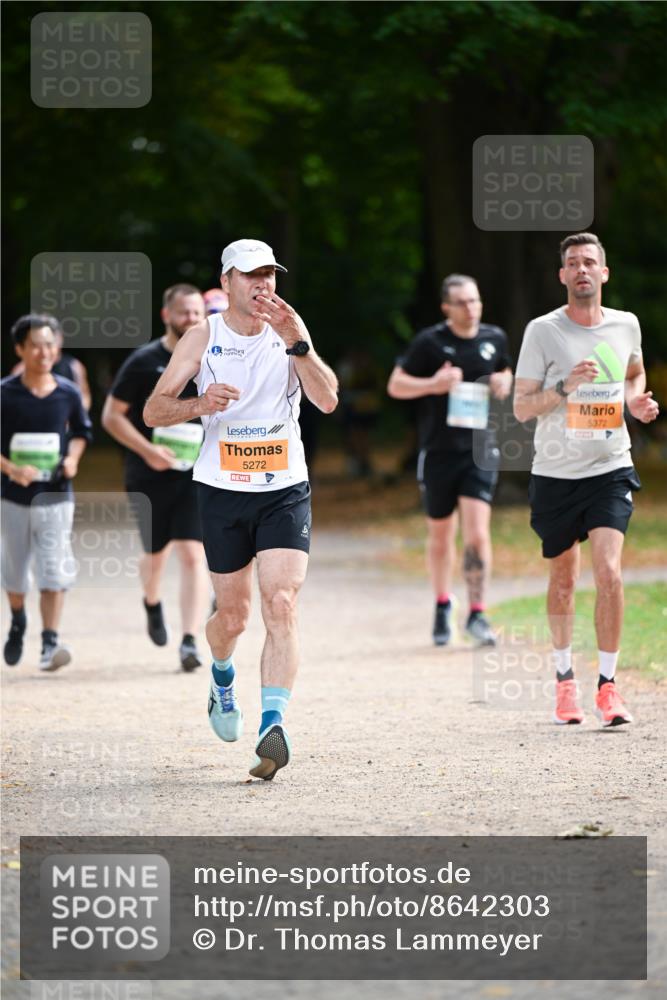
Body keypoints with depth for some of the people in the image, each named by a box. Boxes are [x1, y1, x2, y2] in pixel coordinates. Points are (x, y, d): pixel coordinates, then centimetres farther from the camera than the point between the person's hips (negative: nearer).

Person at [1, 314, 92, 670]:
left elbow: (81, 432, 16)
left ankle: (50, 643, -11)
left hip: (56, 497, 0)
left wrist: (72, 458, -3)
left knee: (54, 572, -11)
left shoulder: (68, 393, -1)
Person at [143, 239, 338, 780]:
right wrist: (199, 404, -20)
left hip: (285, 491, 0)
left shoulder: (291, 332, 1)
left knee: (281, 604, -17)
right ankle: (222, 678, 43)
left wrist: (297, 343, -24)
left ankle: (274, 725, -25)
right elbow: (153, 411, -1)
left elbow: (327, 399, -11)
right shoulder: (203, 337, 1)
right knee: (232, 617, 8)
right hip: (223, 491, 1)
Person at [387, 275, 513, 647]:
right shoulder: (430, 342, -6)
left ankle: (478, 614, -7)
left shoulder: (495, 339, 5)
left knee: (477, 532, -12)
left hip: (480, 450, 1)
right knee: (441, 534, 11)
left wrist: (504, 383, 1)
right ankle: (442, 606, 31)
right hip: (439, 451, -1)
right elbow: (396, 385, -1)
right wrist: (433, 384, -18)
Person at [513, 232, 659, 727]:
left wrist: (637, 400, 3)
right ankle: (565, 678, 29)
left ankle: (608, 685, -7)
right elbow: (522, 407, -6)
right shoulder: (543, 331, -6)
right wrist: (566, 385, -21)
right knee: (563, 580, 10)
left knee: (609, 572, -15)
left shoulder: (625, 325, 3)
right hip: (556, 474, -1)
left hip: (611, 469, 1)